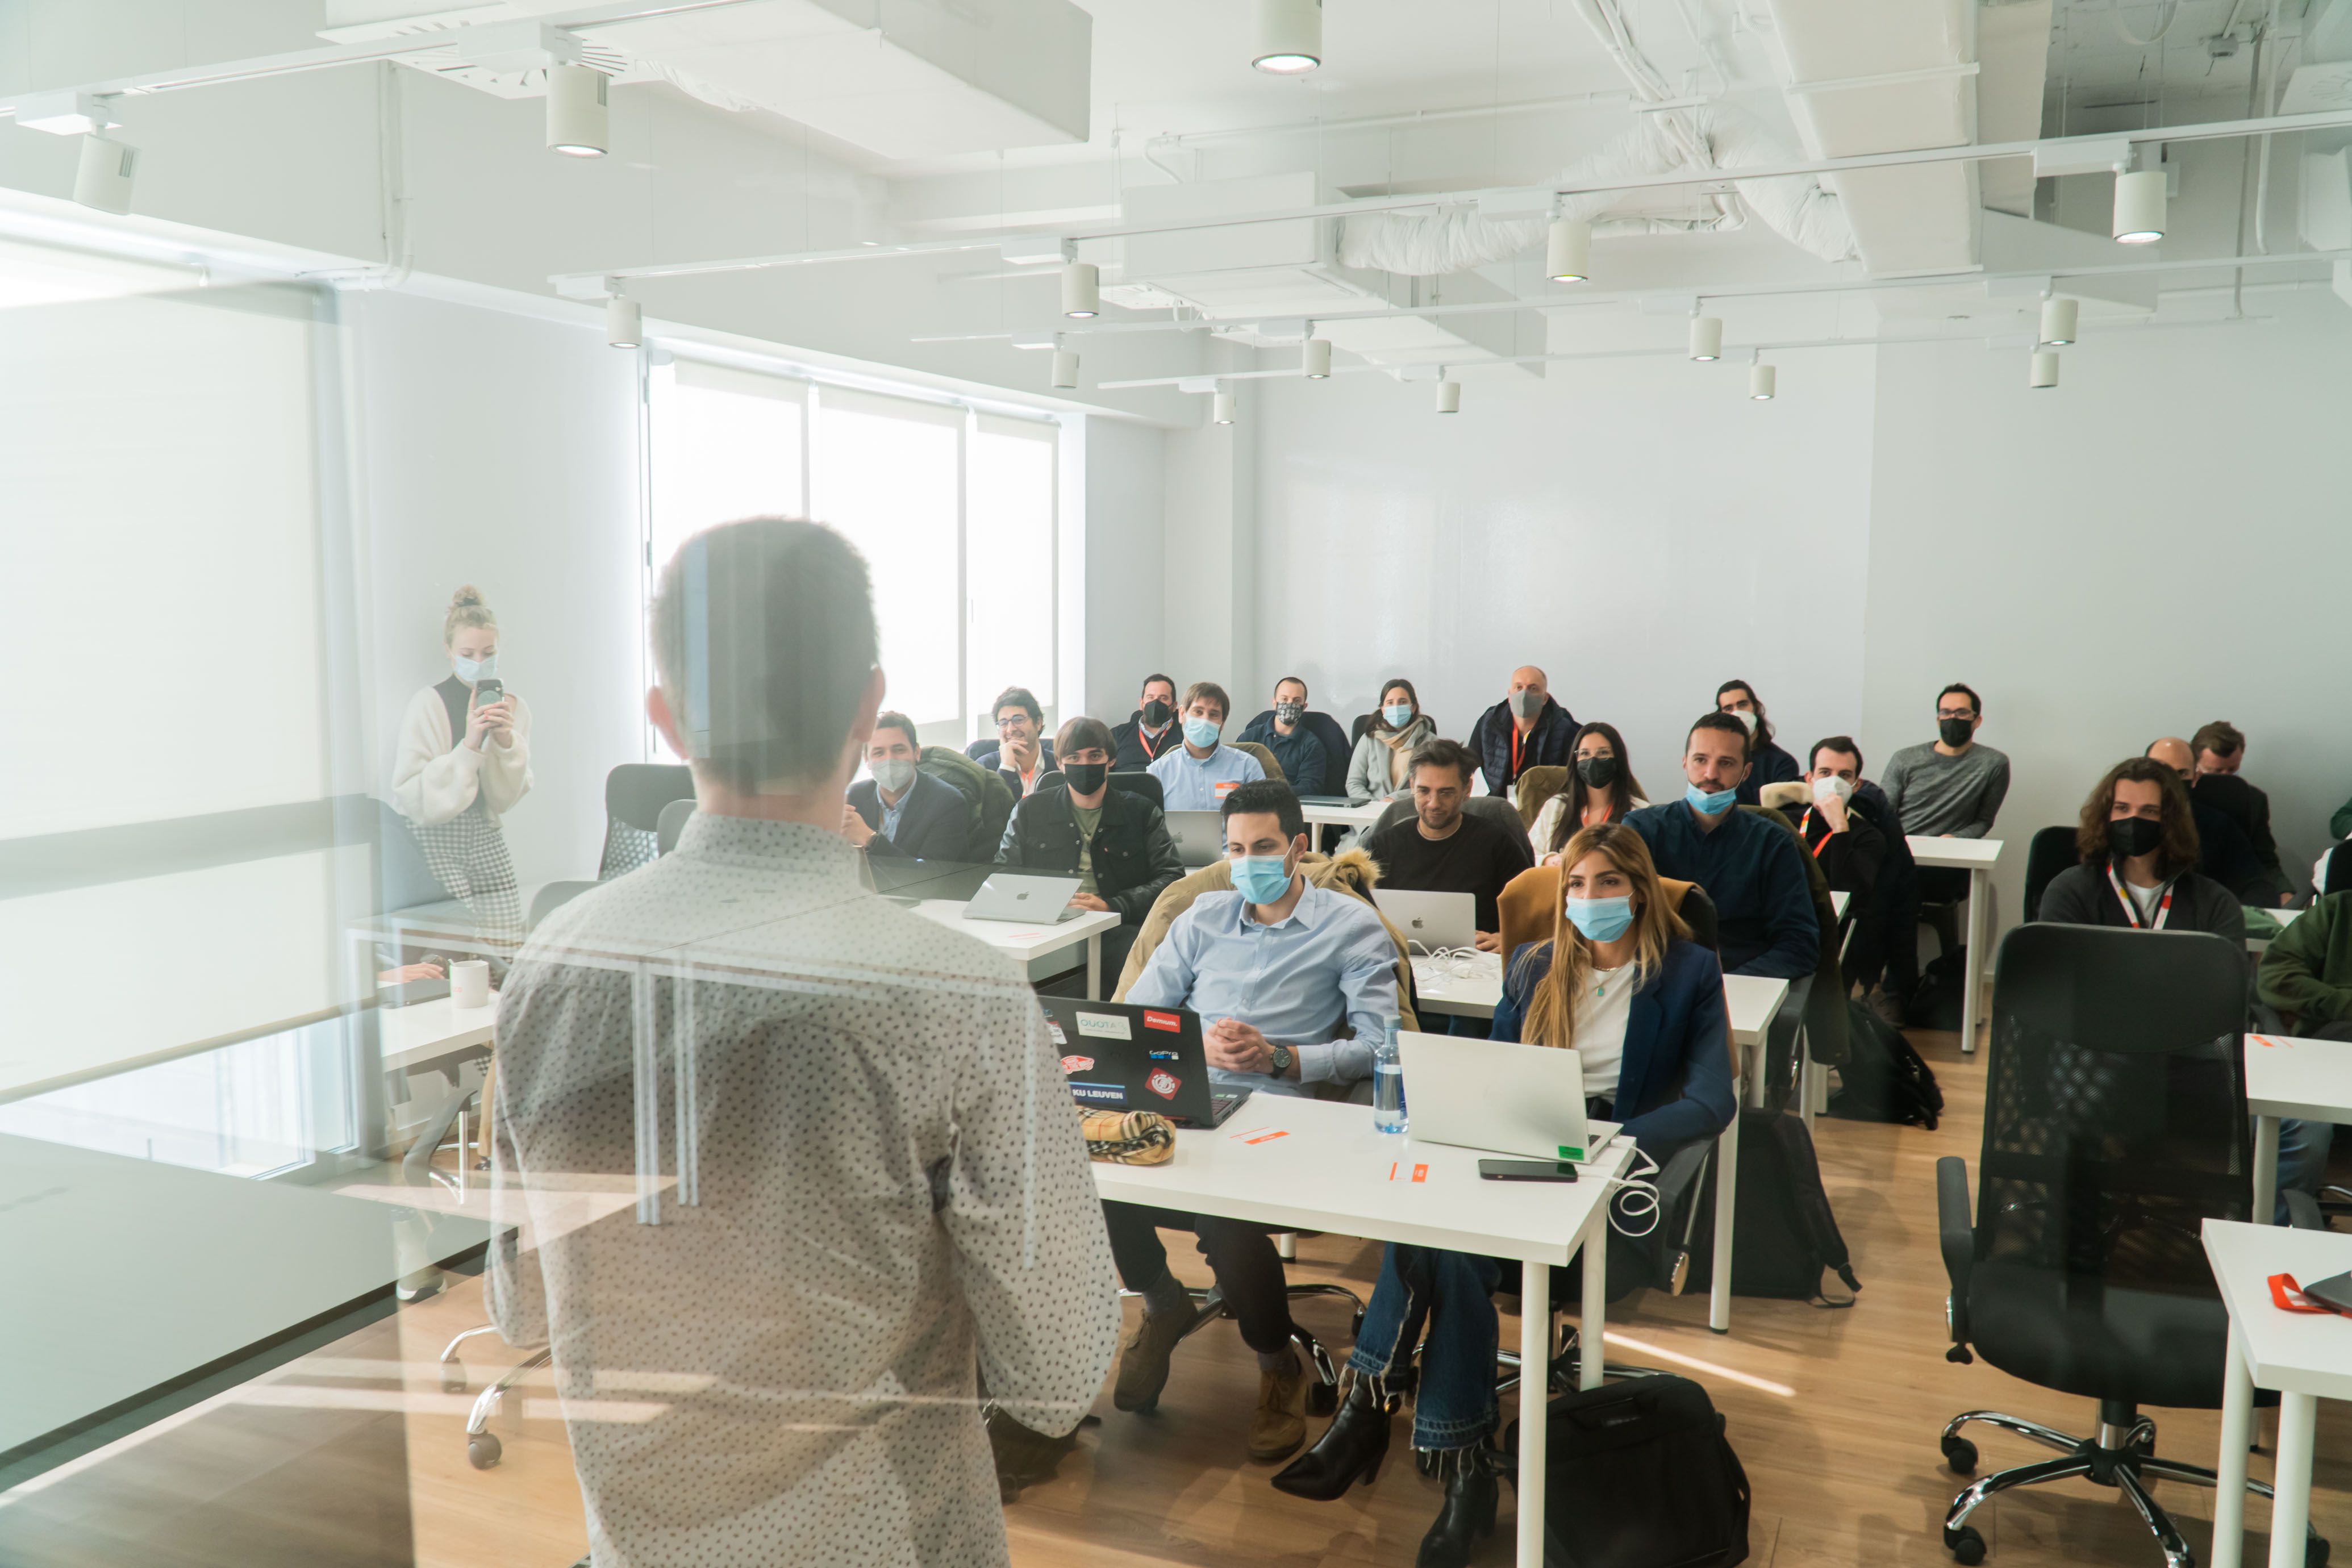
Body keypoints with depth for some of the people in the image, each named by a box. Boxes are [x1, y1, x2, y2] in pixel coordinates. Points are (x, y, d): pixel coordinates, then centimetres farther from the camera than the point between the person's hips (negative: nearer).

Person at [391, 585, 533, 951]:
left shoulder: (514, 707, 5)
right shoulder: (427, 704, -10)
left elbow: (506, 799, 4)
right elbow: (411, 798, -17)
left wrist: (506, 742, -13)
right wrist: (469, 745, -24)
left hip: (485, 838, 5)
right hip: (435, 841, -5)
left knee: (510, 946, -1)